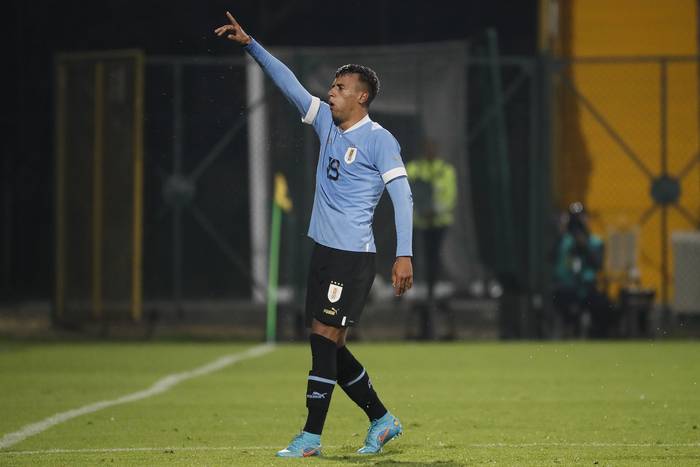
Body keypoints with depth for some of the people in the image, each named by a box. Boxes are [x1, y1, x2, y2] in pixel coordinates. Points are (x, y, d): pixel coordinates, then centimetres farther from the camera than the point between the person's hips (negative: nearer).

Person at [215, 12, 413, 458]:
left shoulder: (379, 140, -8)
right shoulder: (327, 122, 12)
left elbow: (402, 196, -14)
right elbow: (288, 81, 17)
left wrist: (404, 255, -21)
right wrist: (250, 44, 12)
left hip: (354, 256, -8)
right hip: (324, 250, 8)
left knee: (325, 337, -10)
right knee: (328, 346, 9)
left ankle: (311, 436, -7)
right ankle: (382, 421, 21)